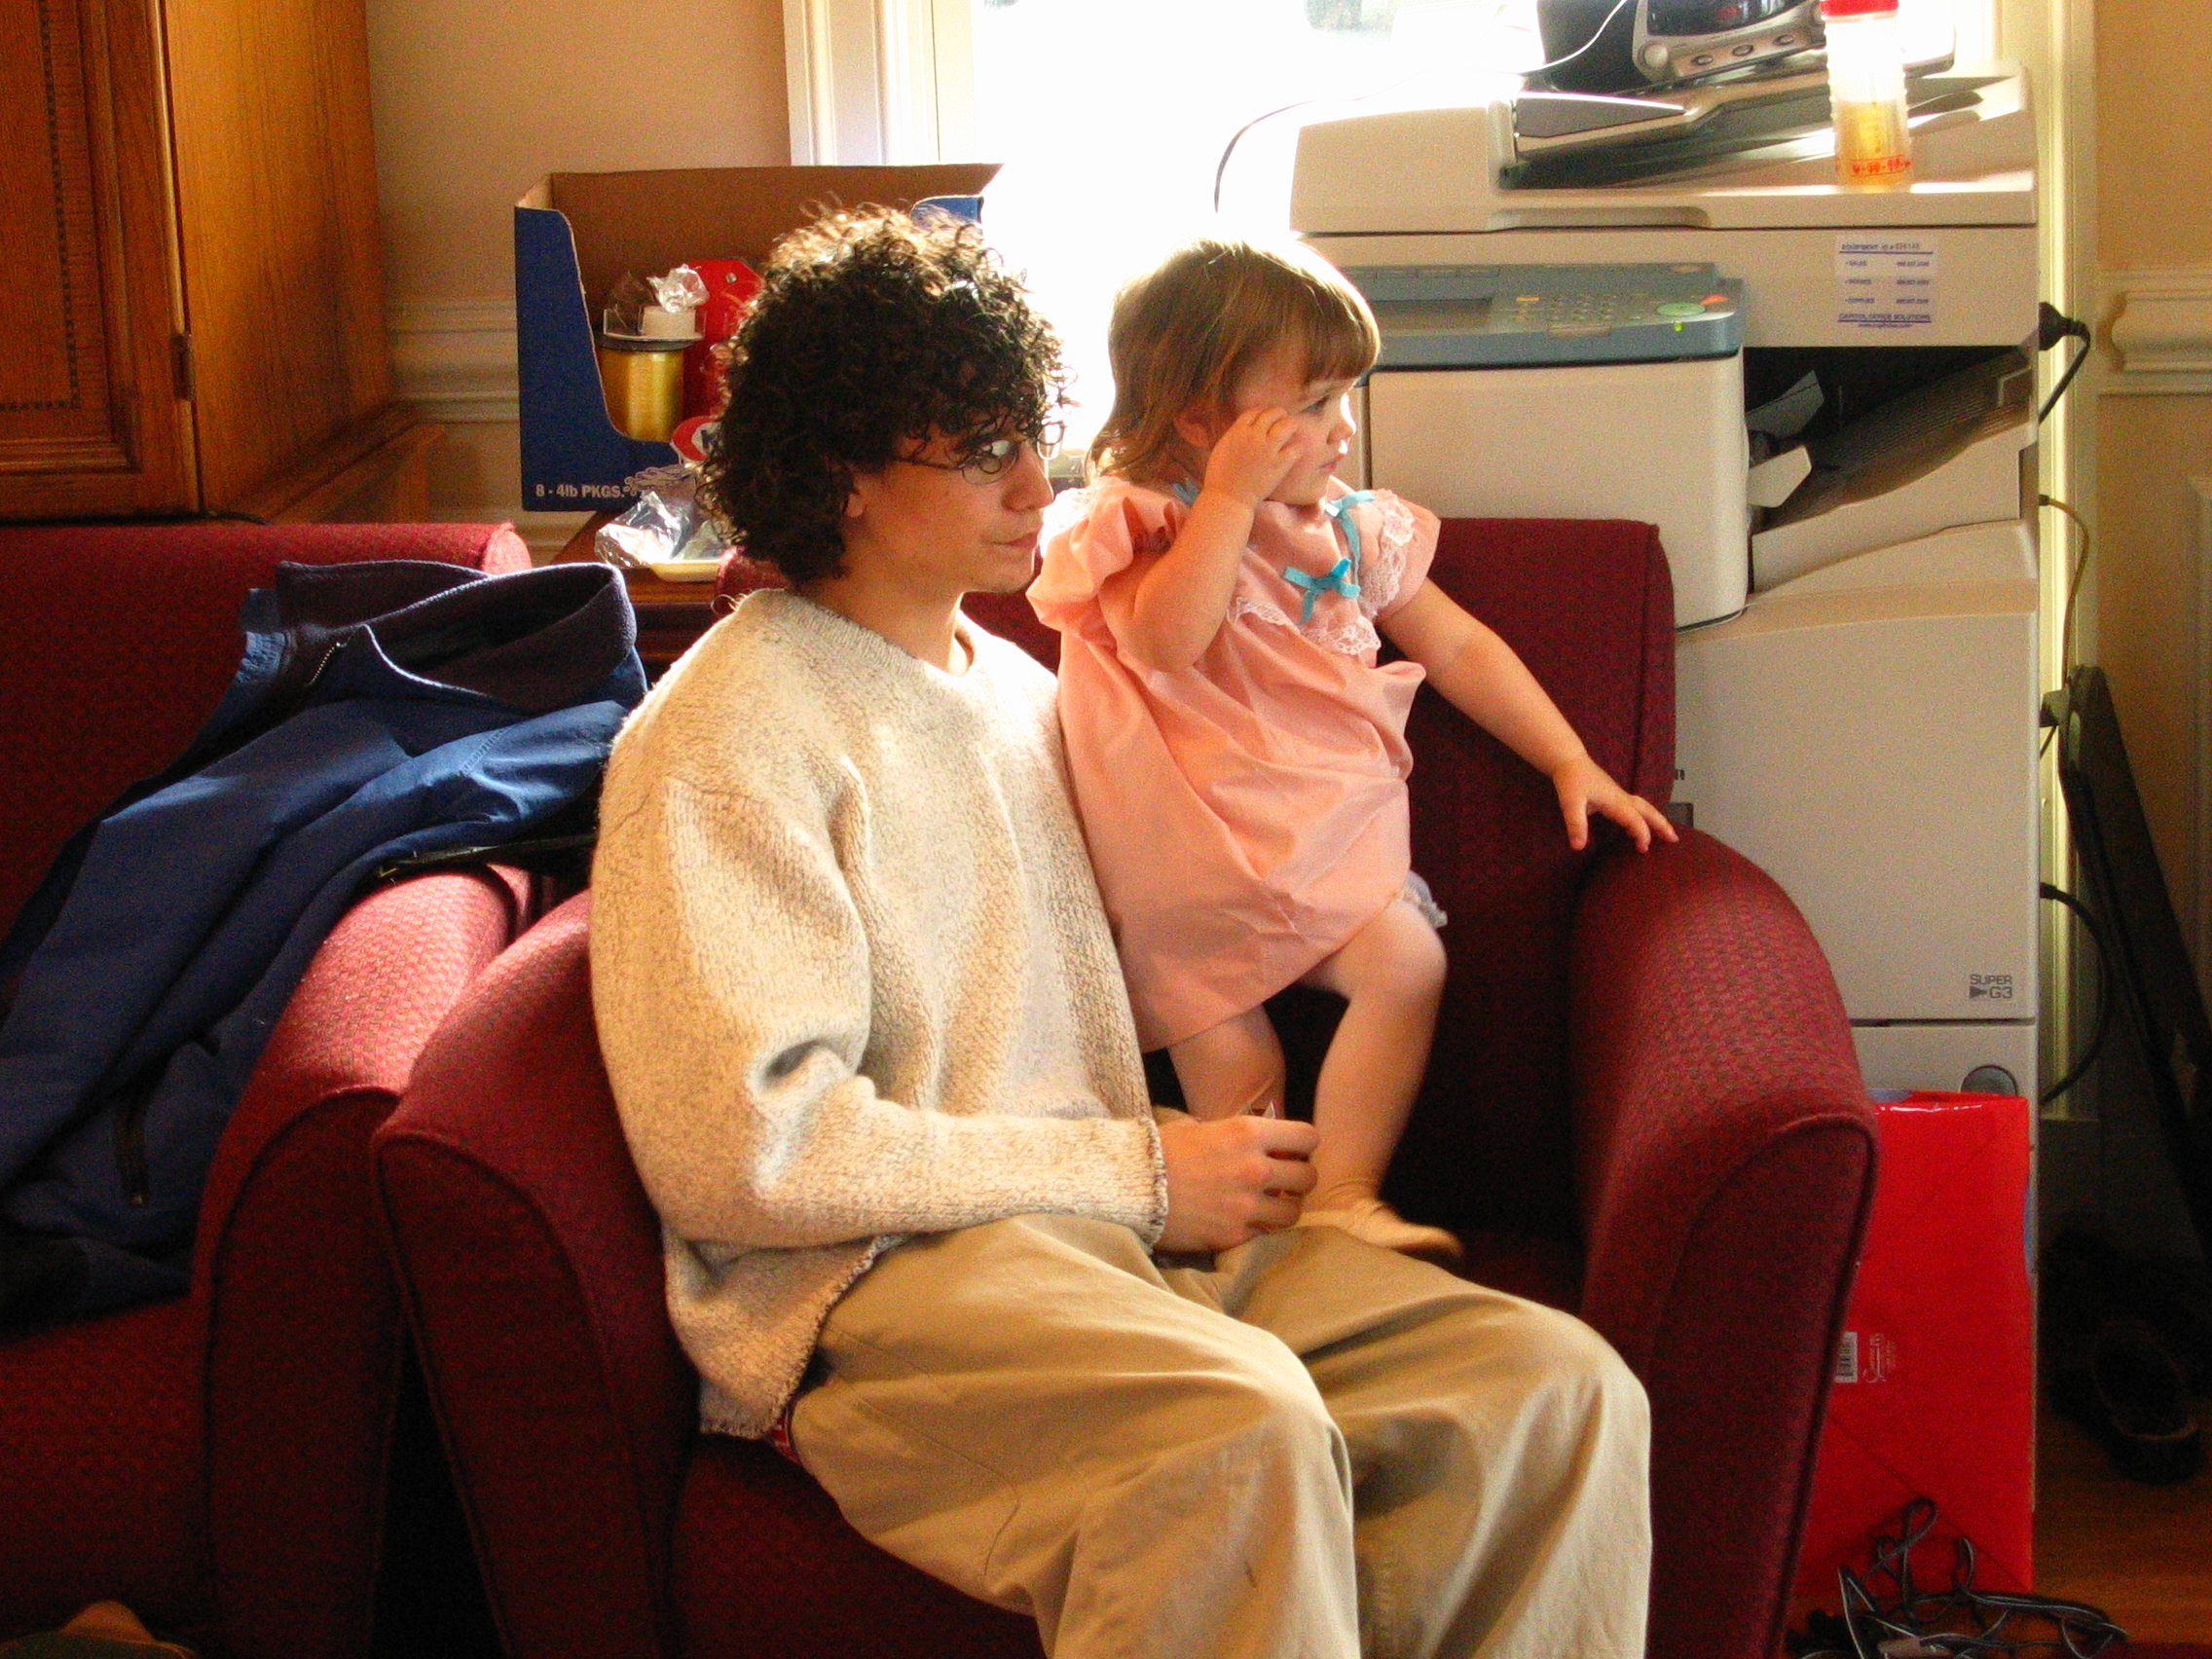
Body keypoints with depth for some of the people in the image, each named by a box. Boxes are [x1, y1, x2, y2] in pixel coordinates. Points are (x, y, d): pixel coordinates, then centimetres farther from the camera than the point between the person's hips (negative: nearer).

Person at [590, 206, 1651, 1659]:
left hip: (1123, 1228, 8)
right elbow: (737, 1150, -14)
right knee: (1244, 1425, -38)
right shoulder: (726, 738, -4)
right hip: (875, 1283, -7)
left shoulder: (1015, 683, 23)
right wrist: (1133, 1172, -10)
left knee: (1563, 1388, -17)